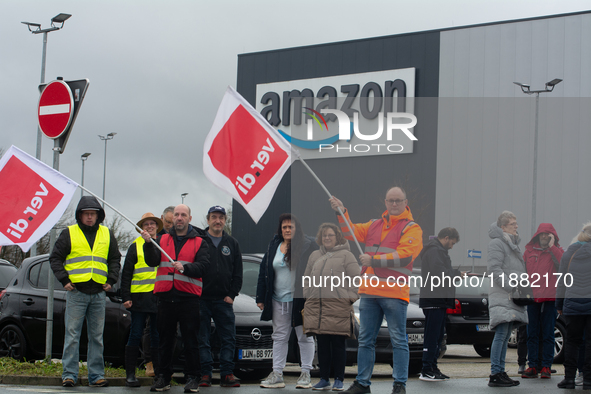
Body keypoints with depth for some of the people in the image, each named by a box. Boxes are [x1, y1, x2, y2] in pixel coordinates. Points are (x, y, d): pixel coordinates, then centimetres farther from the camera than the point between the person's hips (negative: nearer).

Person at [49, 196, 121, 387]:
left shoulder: (107, 234, 12)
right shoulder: (69, 233, 4)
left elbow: (115, 259, 20)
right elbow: (55, 258, 5)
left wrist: (111, 280, 7)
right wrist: (64, 280, -4)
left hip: (99, 293, 3)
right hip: (76, 291, -3)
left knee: (97, 337, 6)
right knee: (72, 335, -4)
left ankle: (96, 375, 11)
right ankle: (69, 374, 0)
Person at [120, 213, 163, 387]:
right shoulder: (135, 246, 7)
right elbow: (126, 273, 5)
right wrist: (126, 297, -4)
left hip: (160, 298, 2)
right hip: (139, 298, -2)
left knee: (157, 338, 6)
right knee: (135, 336, -1)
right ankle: (130, 374, 3)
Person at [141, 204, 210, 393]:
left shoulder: (199, 242, 9)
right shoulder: (163, 239, 15)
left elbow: (203, 266, -5)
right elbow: (152, 261, 1)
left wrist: (185, 268, -22)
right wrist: (148, 244, -15)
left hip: (189, 298, -2)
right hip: (165, 296, 2)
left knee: (190, 340, -1)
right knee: (164, 340, 6)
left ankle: (192, 379, 5)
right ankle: (163, 377, 13)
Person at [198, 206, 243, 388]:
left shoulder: (232, 244, 14)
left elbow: (238, 273, 14)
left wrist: (232, 295, 2)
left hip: (224, 300, 3)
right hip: (201, 299, -3)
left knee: (229, 338, -1)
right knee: (202, 339, 0)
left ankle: (227, 374, 3)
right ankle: (205, 374, 4)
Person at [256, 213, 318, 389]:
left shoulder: (308, 246, -5)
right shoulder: (274, 246, 10)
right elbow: (264, 272, 12)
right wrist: (261, 298, 8)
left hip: (301, 300, -5)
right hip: (279, 301, 5)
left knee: (305, 336, 4)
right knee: (279, 337, 8)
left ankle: (306, 374, 12)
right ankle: (277, 374, 12)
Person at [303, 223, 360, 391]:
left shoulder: (346, 255, 3)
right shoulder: (314, 256, 19)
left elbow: (355, 279, -2)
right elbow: (307, 278, 23)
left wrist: (351, 297, -8)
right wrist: (307, 296, 13)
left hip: (339, 306, -5)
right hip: (316, 306, 5)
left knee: (338, 345, -1)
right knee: (322, 345, 8)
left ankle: (339, 380, 6)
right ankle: (324, 379, 15)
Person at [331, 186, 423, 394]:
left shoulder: (412, 229, -2)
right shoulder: (374, 225, 18)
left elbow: (403, 257, -14)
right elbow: (351, 231, 19)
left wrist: (373, 260, -15)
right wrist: (342, 212, 4)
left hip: (394, 292, -6)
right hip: (369, 291, 6)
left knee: (398, 340, -2)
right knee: (365, 339, 9)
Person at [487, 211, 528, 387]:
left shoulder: (512, 244, 22)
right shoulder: (497, 243, -8)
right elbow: (494, 269, -17)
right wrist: (511, 287, -20)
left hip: (512, 298, 10)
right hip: (501, 296, -10)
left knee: (505, 336, 9)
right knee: (501, 334, -13)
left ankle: (501, 372, 13)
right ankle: (495, 374, -13)